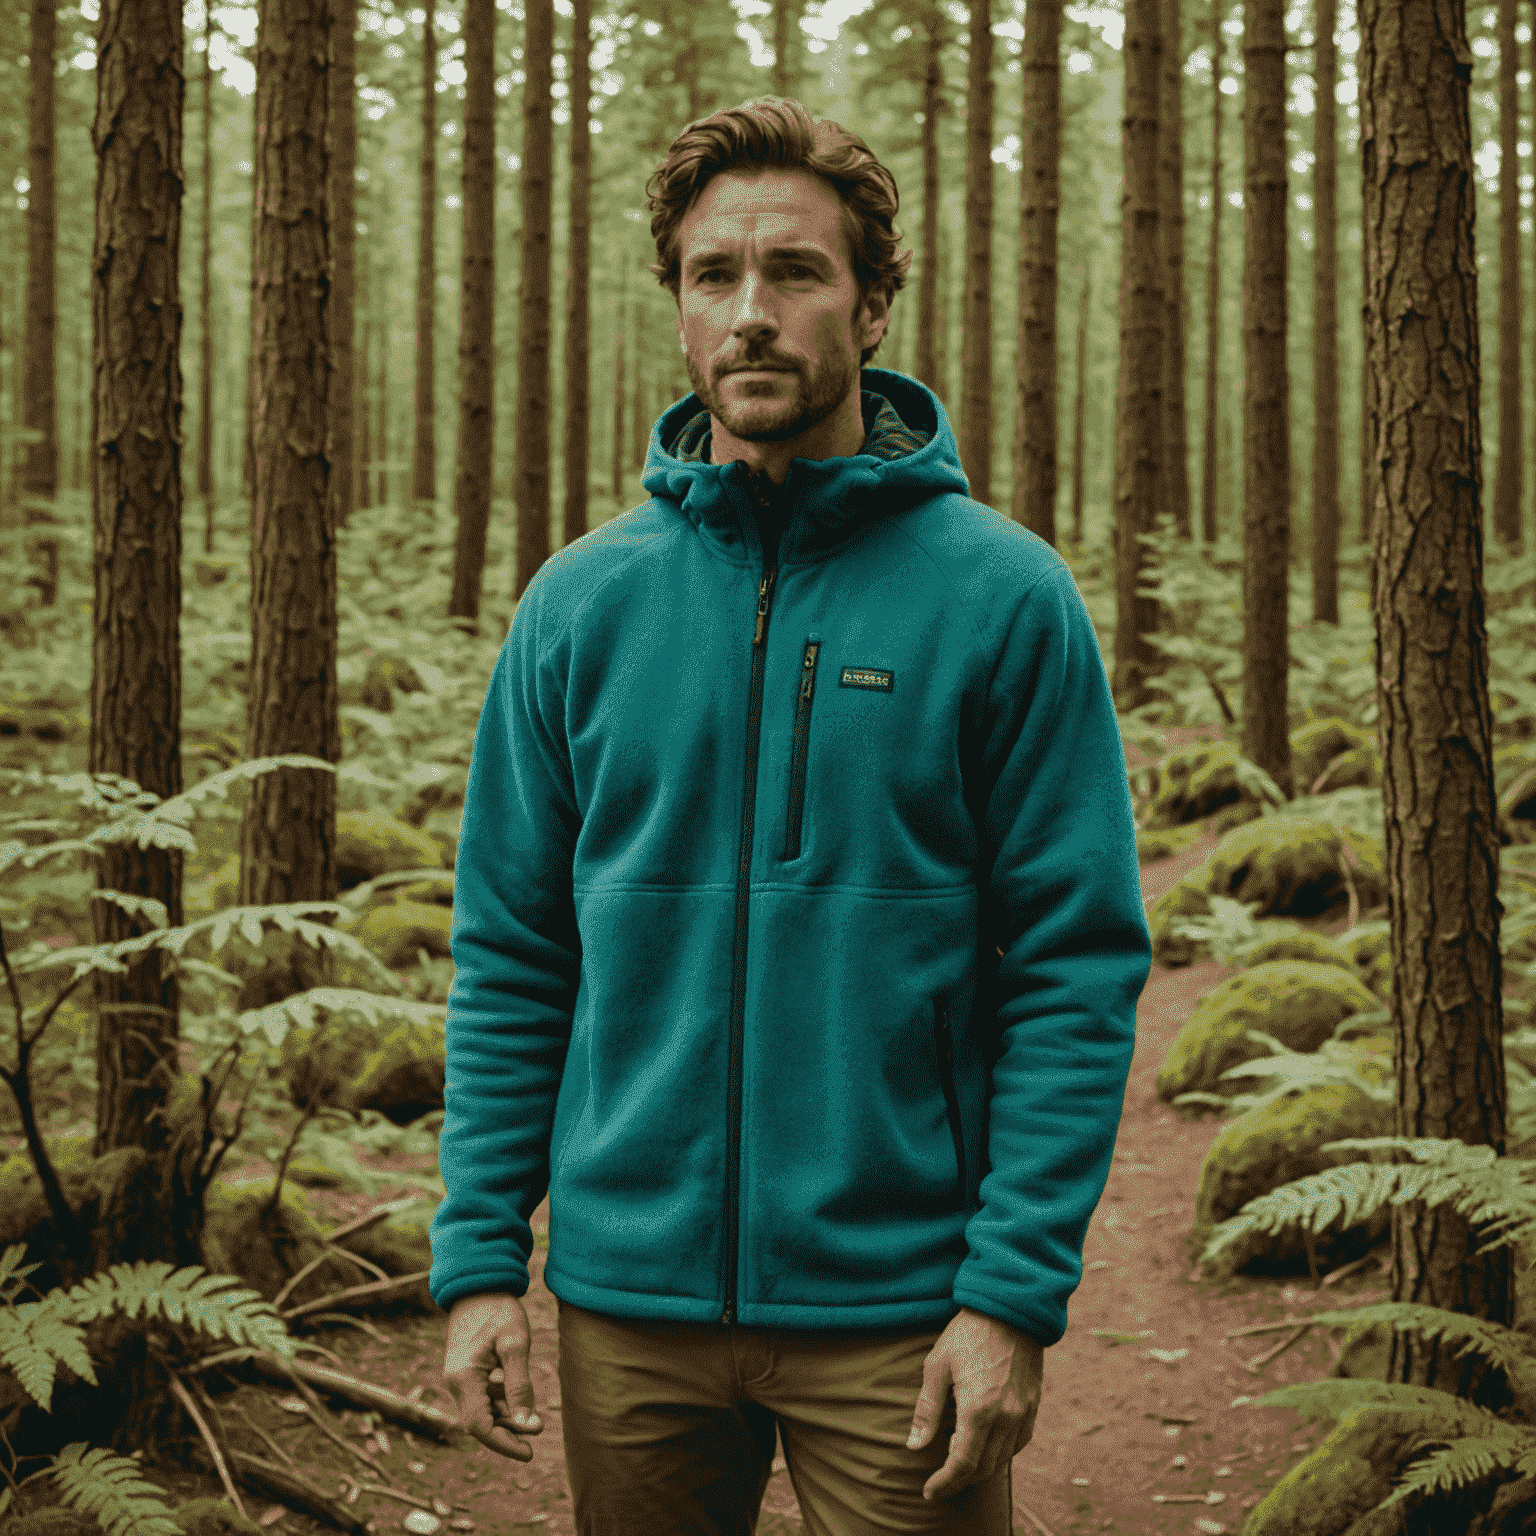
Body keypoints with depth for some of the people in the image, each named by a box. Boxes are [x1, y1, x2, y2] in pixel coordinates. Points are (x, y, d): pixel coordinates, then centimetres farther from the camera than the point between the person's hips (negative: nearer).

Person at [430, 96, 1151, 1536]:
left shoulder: (1002, 594, -6)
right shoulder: (580, 602, 2)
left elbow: (1080, 966, -7)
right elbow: (508, 958, 5)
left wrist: (1013, 1297, -13)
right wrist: (477, 1257, 0)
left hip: (900, 1302, -2)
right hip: (628, 1299, 3)